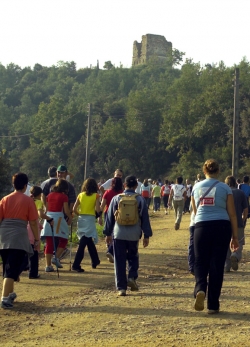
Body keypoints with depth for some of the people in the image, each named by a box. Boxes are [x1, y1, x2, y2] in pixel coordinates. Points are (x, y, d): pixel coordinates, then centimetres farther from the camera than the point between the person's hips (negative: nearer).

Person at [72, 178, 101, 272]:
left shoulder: (80, 195, 5)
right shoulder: (96, 195, -4)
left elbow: (74, 209, 2)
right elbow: (98, 210, -11)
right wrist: (100, 213, 10)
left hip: (81, 219, 5)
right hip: (90, 219, -5)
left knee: (89, 241, 20)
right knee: (83, 243, -4)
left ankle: (95, 261, 30)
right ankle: (76, 265, -9)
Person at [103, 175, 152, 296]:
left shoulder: (116, 198, 1)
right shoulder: (140, 199, 0)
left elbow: (109, 217, 5)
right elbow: (145, 218, 2)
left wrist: (108, 233, 14)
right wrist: (147, 235, 7)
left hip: (119, 234, 0)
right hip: (134, 235, 1)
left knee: (120, 261, 5)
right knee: (133, 257, 21)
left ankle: (121, 287, 4)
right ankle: (132, 277, -1)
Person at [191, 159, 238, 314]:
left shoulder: (196, 187, 7)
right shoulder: (225, 188, 0)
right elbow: (232, 215, 0)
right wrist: (235, 237, 6)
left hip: (201, 227, 1)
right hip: (222, 227, -1)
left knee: (201, 262, 12)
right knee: (217, 266, 5)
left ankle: (200, 289, -17)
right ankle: (213, 305, 9)